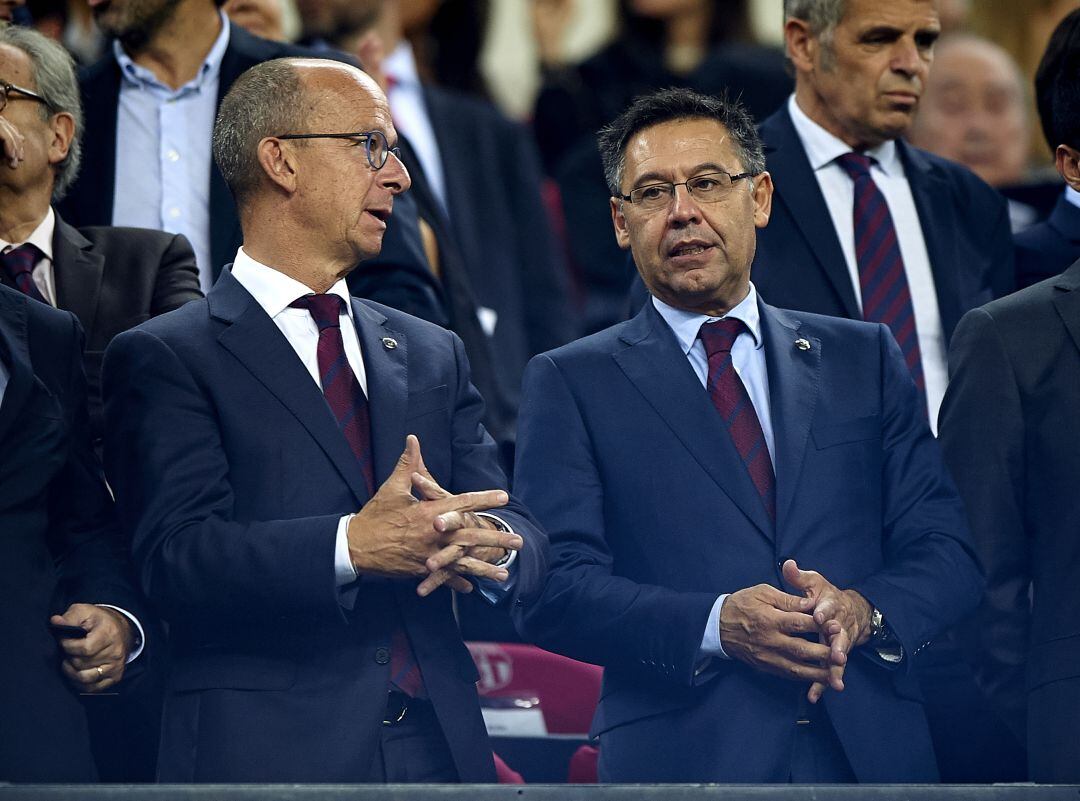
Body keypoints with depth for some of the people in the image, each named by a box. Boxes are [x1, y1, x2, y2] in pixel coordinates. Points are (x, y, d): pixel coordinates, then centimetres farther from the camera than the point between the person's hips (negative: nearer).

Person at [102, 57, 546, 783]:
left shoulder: (432, 355, 17)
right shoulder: (163, 360, -1)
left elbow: (521, 533, 8)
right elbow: (178, 553, -14)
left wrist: (488, 545, -16)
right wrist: (350, 547, -27)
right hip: (268, 756, -5)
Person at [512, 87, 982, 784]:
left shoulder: (865, 360, 12)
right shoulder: (571, 385, 5)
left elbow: (946, 552, 7)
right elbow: (553, 588, -5)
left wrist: (864, 612, -14)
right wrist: (716, 625, -19)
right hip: (683, 758, -2)